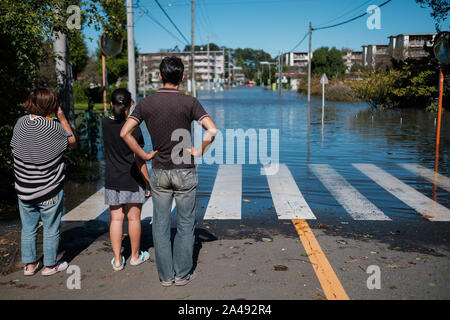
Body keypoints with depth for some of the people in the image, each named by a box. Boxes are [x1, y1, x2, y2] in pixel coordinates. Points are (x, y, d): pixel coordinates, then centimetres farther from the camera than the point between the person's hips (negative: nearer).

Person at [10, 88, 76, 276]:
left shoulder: (21, 123, -4)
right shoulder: (53, 127, -18)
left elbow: (14, 146, 12)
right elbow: (72, 143, -1)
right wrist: (62, 118, 0)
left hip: (24, 189, 5)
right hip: (49, 190, -4)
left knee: (28, 228, 17)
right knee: (51, 229, 11)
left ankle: (29, 264, 29)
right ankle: (50, 265, 23)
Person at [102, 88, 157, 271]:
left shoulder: (105, 124, -3)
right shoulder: (134, 128, -13)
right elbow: (139, 159, -12)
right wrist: (148, 182, -5)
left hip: (112, 180, 4)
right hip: (132, 180, -3)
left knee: (116, 219, 8)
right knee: (134, 218, 9)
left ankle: (117, 260, 14)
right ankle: (135, 256, 24)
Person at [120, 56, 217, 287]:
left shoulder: (146, 103, -2)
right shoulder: (189, 102, -8)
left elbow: (125, 133, -8)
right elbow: (212, 130, -19)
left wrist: (143, 155, 1)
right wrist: (199, 151, -6)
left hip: (159, 172, 2)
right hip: (185, 172, -2)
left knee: (160, 225, 11)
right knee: (185, 224, 10)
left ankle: (166, 275, 19)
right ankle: (183, 274, 18)